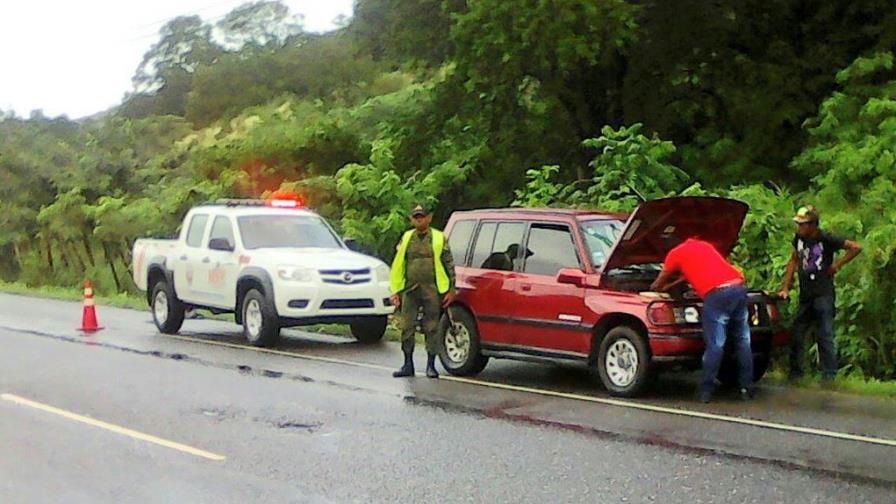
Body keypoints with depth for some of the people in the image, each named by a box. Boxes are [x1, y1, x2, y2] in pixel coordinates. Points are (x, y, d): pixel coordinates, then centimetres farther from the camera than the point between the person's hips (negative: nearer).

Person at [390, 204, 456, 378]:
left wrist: (451, 290, -1)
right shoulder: (406, 239, 12)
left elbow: (449, 265, 5)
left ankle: (431, 365, 10)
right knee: (407, 328, 2)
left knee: (432, 328, 1)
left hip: (431, 290, -2)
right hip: (410, 290, 3)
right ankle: (408, 365, 12)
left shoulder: (439, 238, 5)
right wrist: (395, 291, 8)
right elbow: (397, 266, 14)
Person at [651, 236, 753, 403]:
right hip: (739, 287, 6)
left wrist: (657, 288, 51)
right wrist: (670, 285, 58)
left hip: (717, 294, -6)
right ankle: (747, 389, 16)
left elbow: (657, 285, 27)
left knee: (715, 345, -3)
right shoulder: (704, 245, 34)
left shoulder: (675, 254, 16)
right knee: (743, 342, 12)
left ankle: (706, 392, 2)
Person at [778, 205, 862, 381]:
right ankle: (795, 374, 19)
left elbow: (856, 247, -12)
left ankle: (829, 376, -6)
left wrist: (837, 265, -10)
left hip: (824, 295, -7)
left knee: (825, 336, -8)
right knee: (796, 335, 9)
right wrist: (786, 288, 13)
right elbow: (794, 260, 17)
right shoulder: (799, 238, 6)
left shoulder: (826, 239, -12)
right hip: (805, 296, 7)